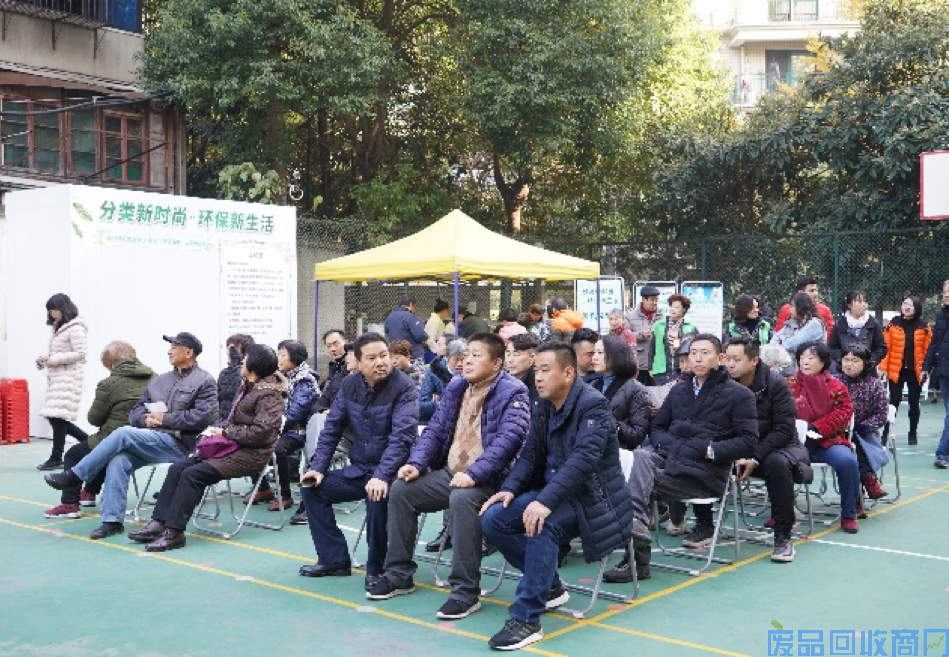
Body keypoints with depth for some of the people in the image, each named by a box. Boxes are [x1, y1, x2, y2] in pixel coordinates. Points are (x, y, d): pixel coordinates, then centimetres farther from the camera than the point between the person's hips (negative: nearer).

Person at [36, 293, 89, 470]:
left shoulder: (75, 328, -8)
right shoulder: (57, 327, 18)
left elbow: (80, 354, -15)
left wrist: (55, 360, -17)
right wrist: (45, 360, 6)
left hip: (69, 378, -9)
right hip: (55, 377, 9)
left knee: (57, 417, -10)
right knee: (54, 417, 5)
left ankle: (56, 459, -2)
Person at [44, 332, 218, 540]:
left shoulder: (204, 382, 3)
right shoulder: (159, 381, 24)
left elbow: (204, 415, -12)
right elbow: (136, 411, 22)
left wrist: (165, 419, -11)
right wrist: (145, 419, -2)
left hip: (177, 444, -6)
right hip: (149, 440, 6)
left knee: (123, 434, -25)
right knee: (118, 461, -24)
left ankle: (75, 475, -13)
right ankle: (112, 521, -21)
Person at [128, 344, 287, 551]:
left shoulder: (270, 394, -12)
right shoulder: (246, 387, 18)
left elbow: (260, 432, -22)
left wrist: (225, 432, -14)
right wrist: (217, 430, 1)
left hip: (250, 454, -10)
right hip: (232, 447, 10)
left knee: (192, 474, -22)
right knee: (177, 468, -3)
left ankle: (174, 532, -18)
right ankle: (159, 523, -6)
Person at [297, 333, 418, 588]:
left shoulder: (404, 388, -14)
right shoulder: (349, 385, 6)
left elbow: (402, 437, -24)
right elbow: (331, 428, 10)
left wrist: (381, 476, -34)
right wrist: (318, 468, 0)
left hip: (389, 472, -7)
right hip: (358, 470, 7)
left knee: (377, 497, -35)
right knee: (311, 486, -1)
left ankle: (376, 569, -13)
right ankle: (334, 559, 5)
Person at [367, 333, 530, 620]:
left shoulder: (512, 393, -9)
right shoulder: (456, 388, 14)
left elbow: (509, 438, -22)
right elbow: (435, 429, 15)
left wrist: (474, 475, -31)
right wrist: (416, 463, -2)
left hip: (487, 479, -8)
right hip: (449, 473, 8)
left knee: (462, 499, -36)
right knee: (401, 489, -5)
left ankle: (466, 592, -27)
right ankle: (399, 575, 7)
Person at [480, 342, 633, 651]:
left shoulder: (593, 404, -16)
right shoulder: (543, 409, 9)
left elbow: (583, 457, -29)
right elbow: (529, 456, 10)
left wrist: (546, 501, -39)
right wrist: (509, 488, -11)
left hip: (591, 498, -8)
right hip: (552, 493, 8)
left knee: (542, 524, -35)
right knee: (493, 518, -10)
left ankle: (526, 619, -29)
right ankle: (550, 587, 6)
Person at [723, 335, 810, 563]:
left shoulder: (775, 384, -13)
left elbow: (784, 429, -16)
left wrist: (755, 459, -24)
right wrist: (735, 457, -19)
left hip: (778, 445, -3)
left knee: (777, 464, -37)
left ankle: (783, 537, -25)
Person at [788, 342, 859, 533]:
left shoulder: (835, 386, 6)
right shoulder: (789, 385, 10)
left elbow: (843, 413, -2)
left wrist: (815, 427, -13)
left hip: (827, 440, 0)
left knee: (847, 461, -30)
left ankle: (848, 515, -9)